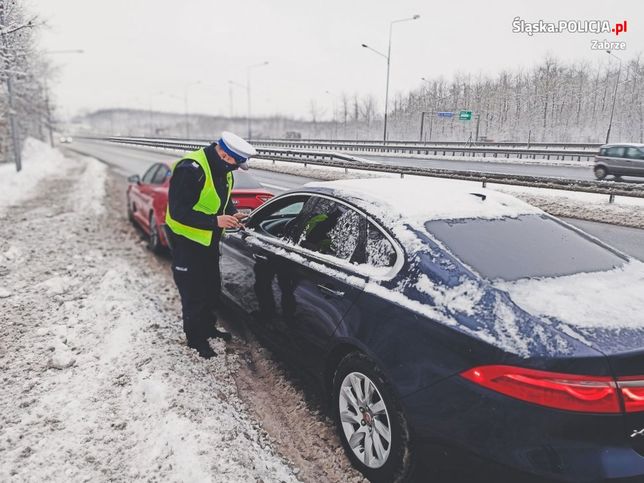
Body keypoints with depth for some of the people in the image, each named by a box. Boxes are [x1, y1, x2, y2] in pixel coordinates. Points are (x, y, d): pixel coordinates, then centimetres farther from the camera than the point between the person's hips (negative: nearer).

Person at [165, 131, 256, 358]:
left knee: (212, 287, 19)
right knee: (193, 292, 2)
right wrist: (216, 221, -32)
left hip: (209, 239, 9)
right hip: (187, 240, -8)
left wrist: (233, 213, -5)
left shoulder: (223, 170, -1)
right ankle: (195, 339, 20)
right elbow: (178, 212, -29)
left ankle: (208, 327, 38)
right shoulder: (191, 169, -28)